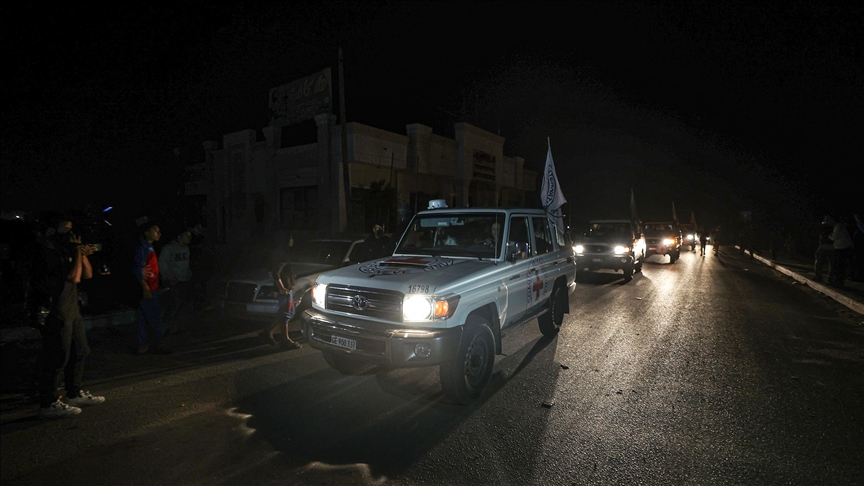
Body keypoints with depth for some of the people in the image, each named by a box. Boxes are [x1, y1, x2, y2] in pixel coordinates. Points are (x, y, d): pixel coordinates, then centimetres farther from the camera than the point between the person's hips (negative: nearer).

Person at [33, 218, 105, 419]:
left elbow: (87, 275, 11)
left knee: (79, 352, 16)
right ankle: (48, 404, 8)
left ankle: (75, 394, 28)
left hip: (71, 309, 9)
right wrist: (78, 253, -12)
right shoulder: (50, 250, -15)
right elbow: (74, 277, -21)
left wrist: (82, 254, -2)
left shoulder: (67, 249, 11)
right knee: (56, 358, -3)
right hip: (56, 312, -9)